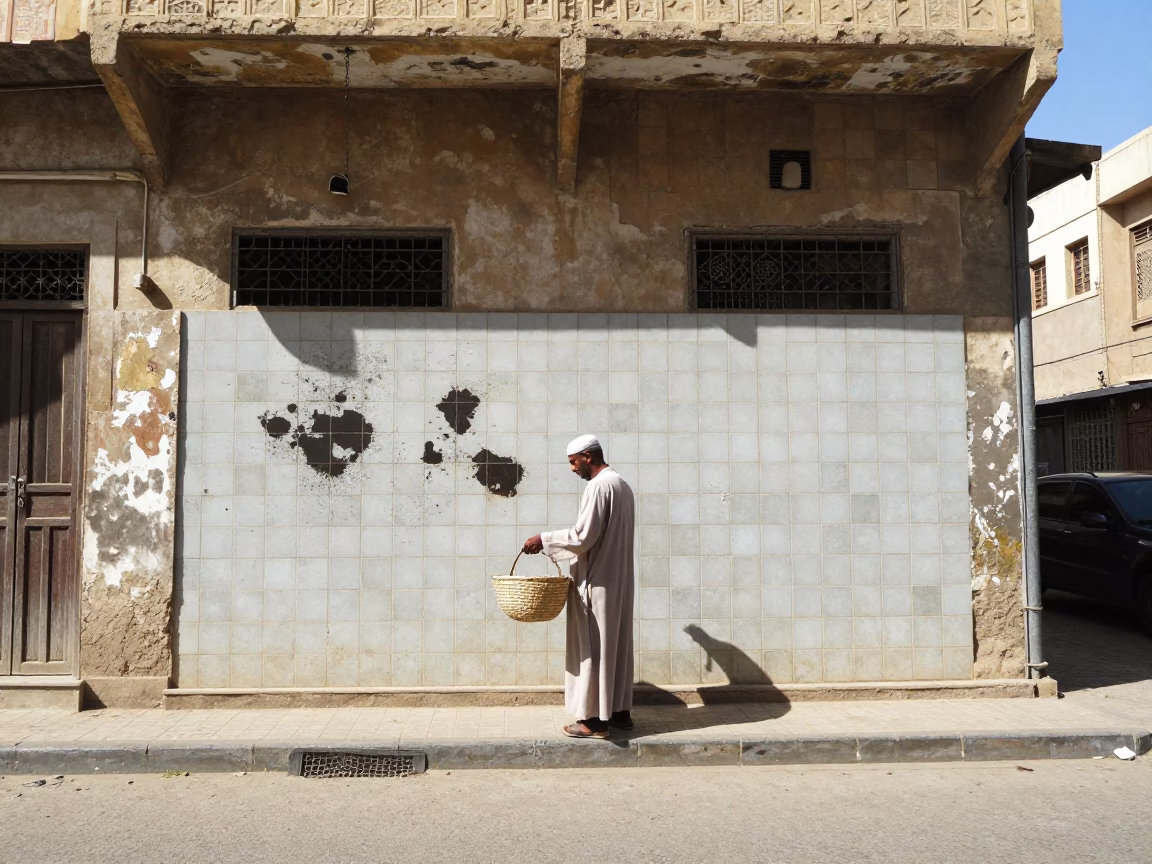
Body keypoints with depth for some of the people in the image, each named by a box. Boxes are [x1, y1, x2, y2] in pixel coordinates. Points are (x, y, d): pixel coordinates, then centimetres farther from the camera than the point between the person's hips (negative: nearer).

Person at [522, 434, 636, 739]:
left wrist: (545, 540, -13)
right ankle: (620, 712, 19)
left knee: (593, 648, -3)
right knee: (616, 645, 13)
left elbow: (583, 535, -22)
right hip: (618, 579, 10)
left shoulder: (598, 486, -16)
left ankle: (596, 720, 1)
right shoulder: (622, 485, 15)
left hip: (598, 581, -10)